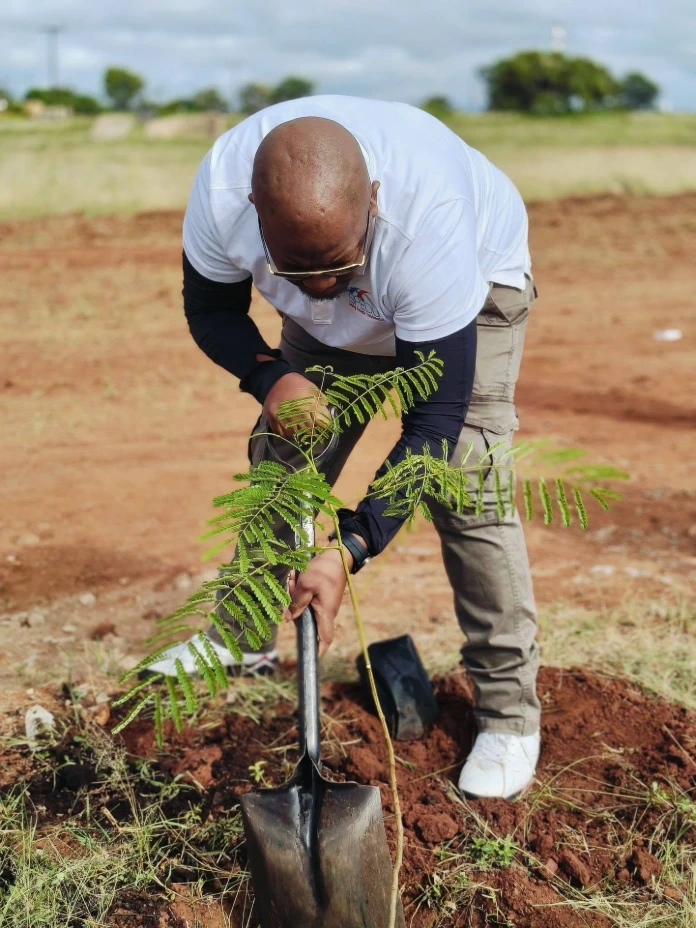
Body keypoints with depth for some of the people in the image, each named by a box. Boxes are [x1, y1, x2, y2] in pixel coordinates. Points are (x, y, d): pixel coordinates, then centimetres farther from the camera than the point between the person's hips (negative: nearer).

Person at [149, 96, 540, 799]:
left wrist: (348, 550, -45)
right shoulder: (221, 189, -34)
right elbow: (210, 309, -12)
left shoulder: (430, 221, -45)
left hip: (474, 285, -4)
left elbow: (434, 420, -39)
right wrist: (269, 376, -32)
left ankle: (508, 713, -7)